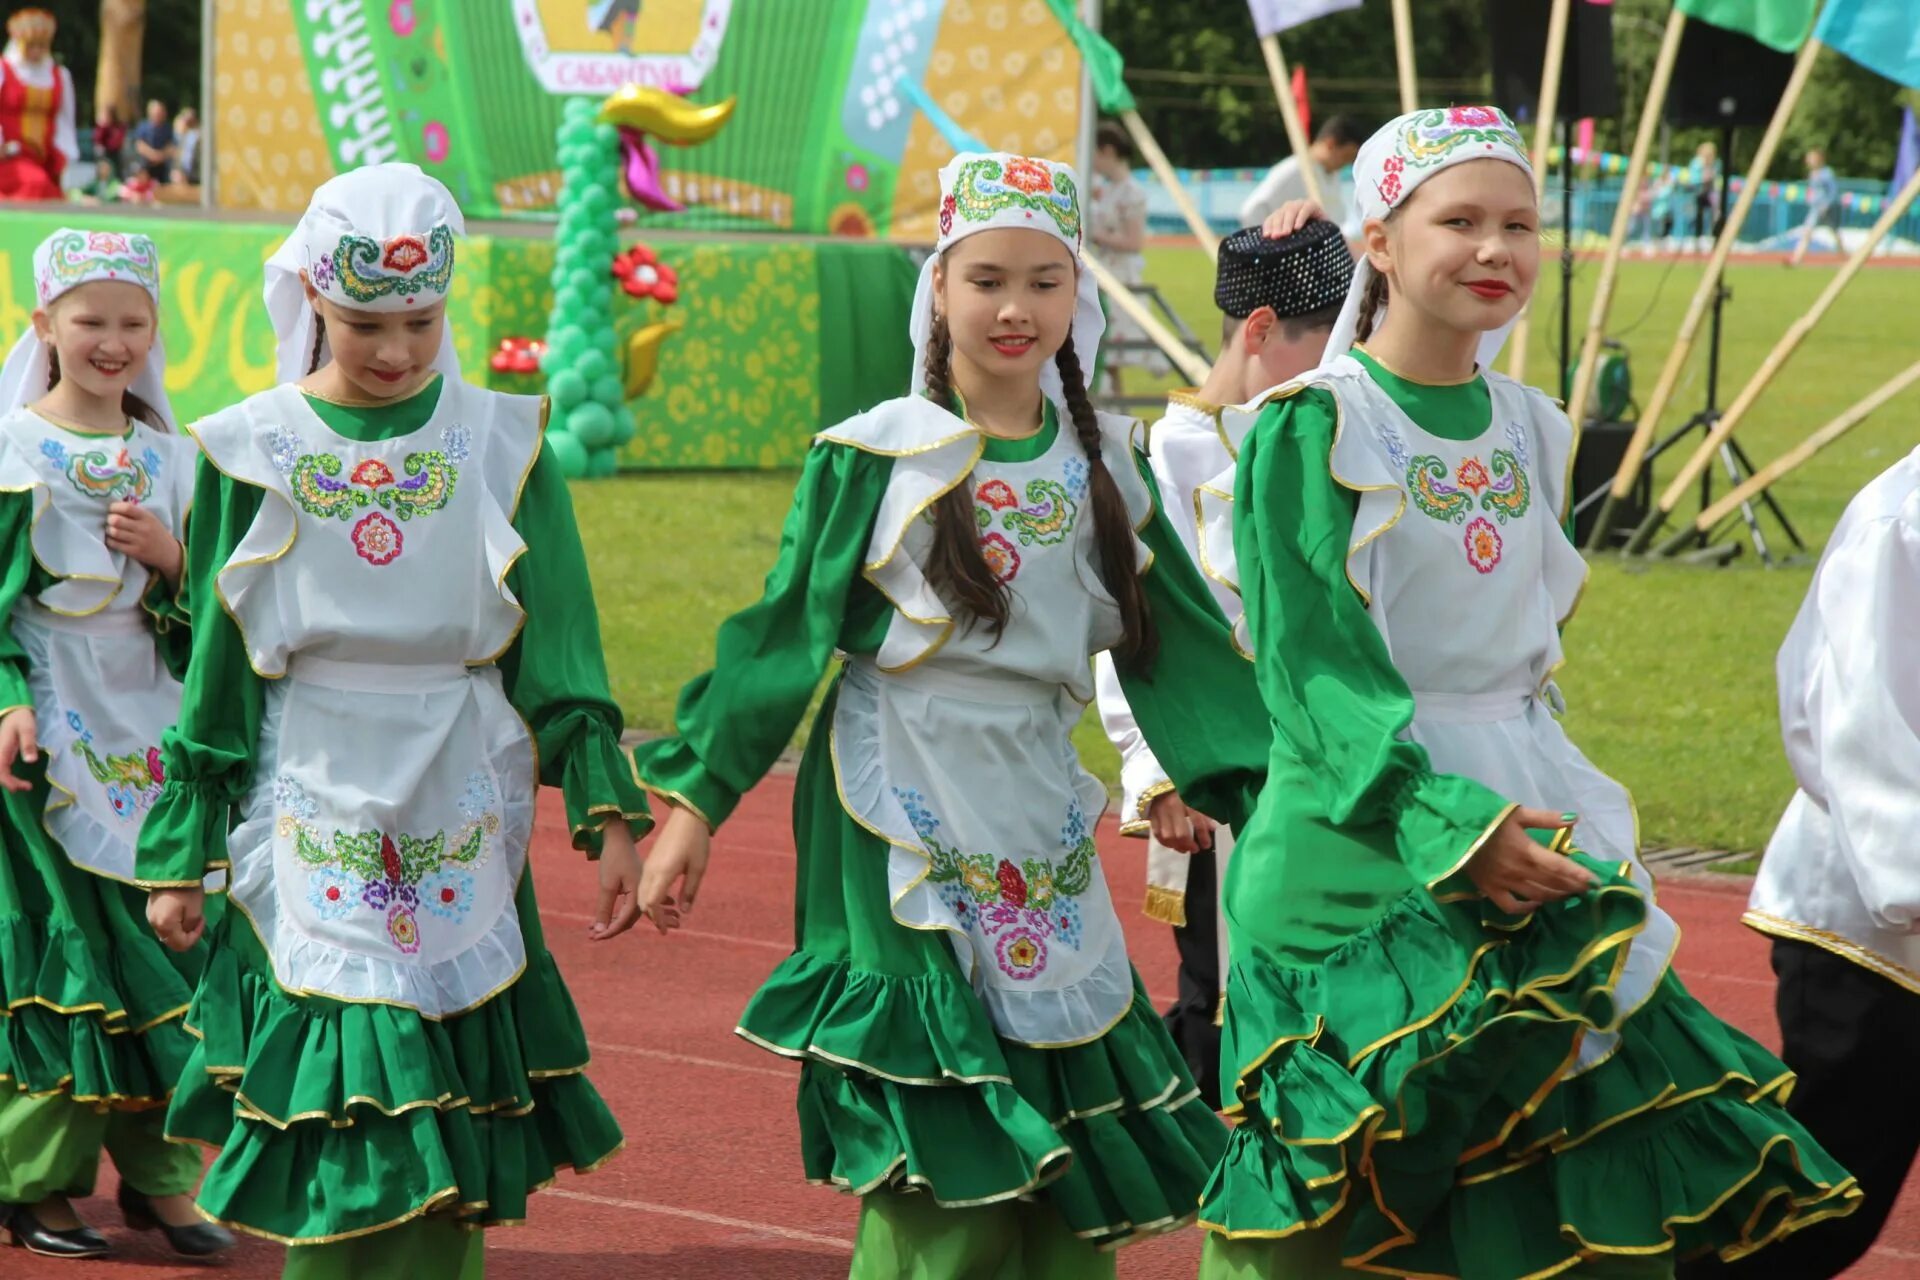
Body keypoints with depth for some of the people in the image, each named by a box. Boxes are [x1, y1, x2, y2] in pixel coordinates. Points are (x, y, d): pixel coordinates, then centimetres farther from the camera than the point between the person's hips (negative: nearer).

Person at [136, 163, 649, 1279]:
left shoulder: (501, 446, 2)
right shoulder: (254, 456, 1)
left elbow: (559, 656, 4)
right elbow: (216, 674, 6)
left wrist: (609, 814, -5)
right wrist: (181, 856, 6)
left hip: (461, 837, 1)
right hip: (309, 834, -1)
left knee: (451, 1160, 1)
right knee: (333, 1144, -5)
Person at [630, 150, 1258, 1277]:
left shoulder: (1101, 463, 8)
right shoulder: (875, 456, -4)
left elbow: (1178, 640, 13)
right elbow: (785, 636, -1)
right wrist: (696, 801, -2)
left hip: (1040, 826, 5)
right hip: (904, 831, -5)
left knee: (1068, 1175, 4)